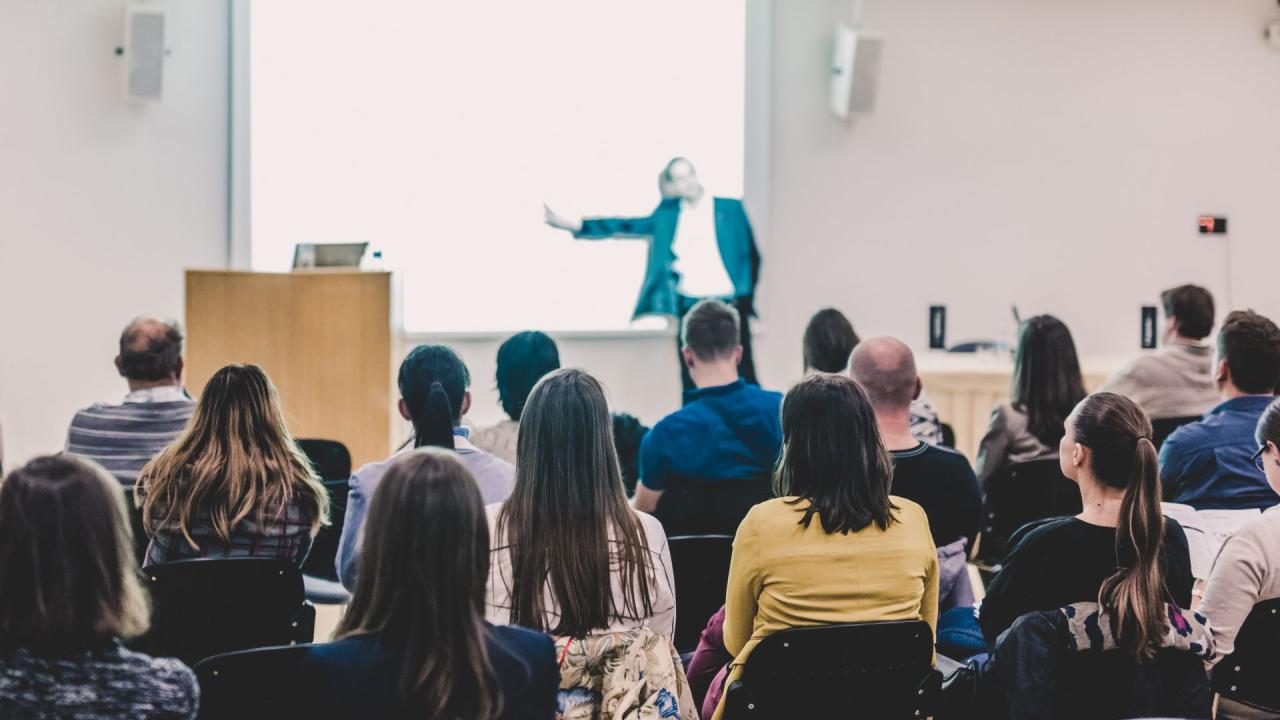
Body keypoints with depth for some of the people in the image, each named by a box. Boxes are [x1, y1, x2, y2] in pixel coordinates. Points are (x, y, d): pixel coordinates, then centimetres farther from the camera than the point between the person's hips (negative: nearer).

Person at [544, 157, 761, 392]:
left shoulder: (730, 209, 1)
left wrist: (745, 295, -6)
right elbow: (627, 226, 8)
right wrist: (571, 224, 3)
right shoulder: (669, 214, 9)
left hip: (729, 306, -3)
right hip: (690, 308, 3)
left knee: (742, 376, -4)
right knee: (691, 379, 4)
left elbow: (749, 255, 5)